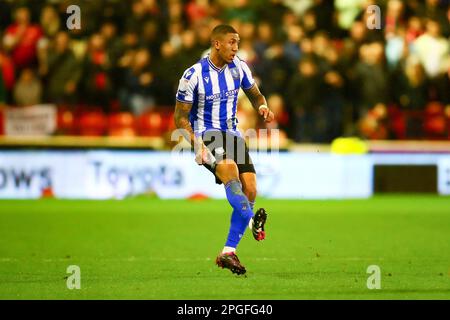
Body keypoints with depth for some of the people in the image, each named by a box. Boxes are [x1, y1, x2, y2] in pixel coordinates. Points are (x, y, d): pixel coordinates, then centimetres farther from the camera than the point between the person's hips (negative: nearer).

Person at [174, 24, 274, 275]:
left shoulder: (239, 67, 3)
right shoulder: (193, 75, -11)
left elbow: (254, 95, 18)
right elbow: (181, 116, -6)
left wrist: (262, 107, -7)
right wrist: (196, 143, -22)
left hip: (232, 134, 5)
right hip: (206, 134, -5)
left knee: (250, 190, -13)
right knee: (230, 168, -38)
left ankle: (228, 252, -7)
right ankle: (252, 221, -24)